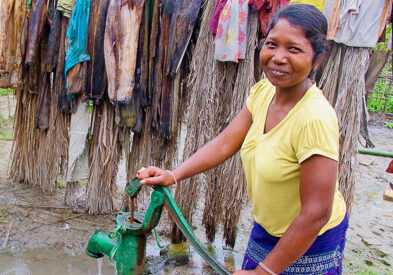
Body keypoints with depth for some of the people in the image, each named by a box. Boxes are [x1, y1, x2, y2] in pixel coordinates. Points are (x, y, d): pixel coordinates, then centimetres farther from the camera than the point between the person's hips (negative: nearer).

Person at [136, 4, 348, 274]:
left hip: (311, 243, -6)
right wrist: (173, 175, -18)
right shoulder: (263, 91, -9)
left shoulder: (315, 119, -31)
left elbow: (315, 215, -28)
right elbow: (226, 142, -6)